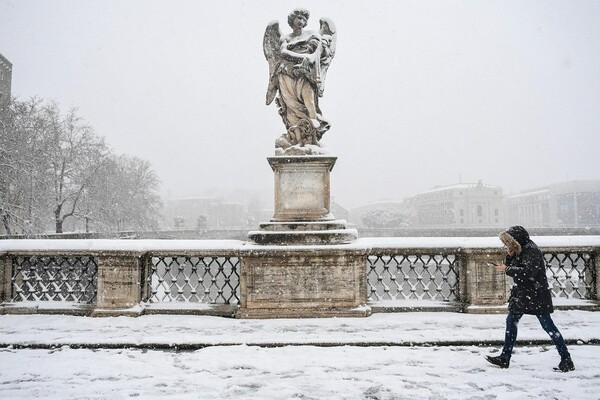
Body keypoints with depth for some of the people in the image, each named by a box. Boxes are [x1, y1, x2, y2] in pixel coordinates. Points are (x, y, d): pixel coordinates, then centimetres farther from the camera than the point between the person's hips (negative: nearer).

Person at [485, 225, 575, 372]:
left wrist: (507, 269, -21)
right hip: (522, 294, 10)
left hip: (536, 295, -9)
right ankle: (505, 358, 15)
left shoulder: (531, 251, -18)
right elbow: (511, 267, 12)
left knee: (548, 325, -3)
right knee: (511, 322, 9)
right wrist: (510, 256, -5)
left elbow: (528, 272, -28)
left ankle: (566, 360, 8)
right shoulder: (519, 251, 11)